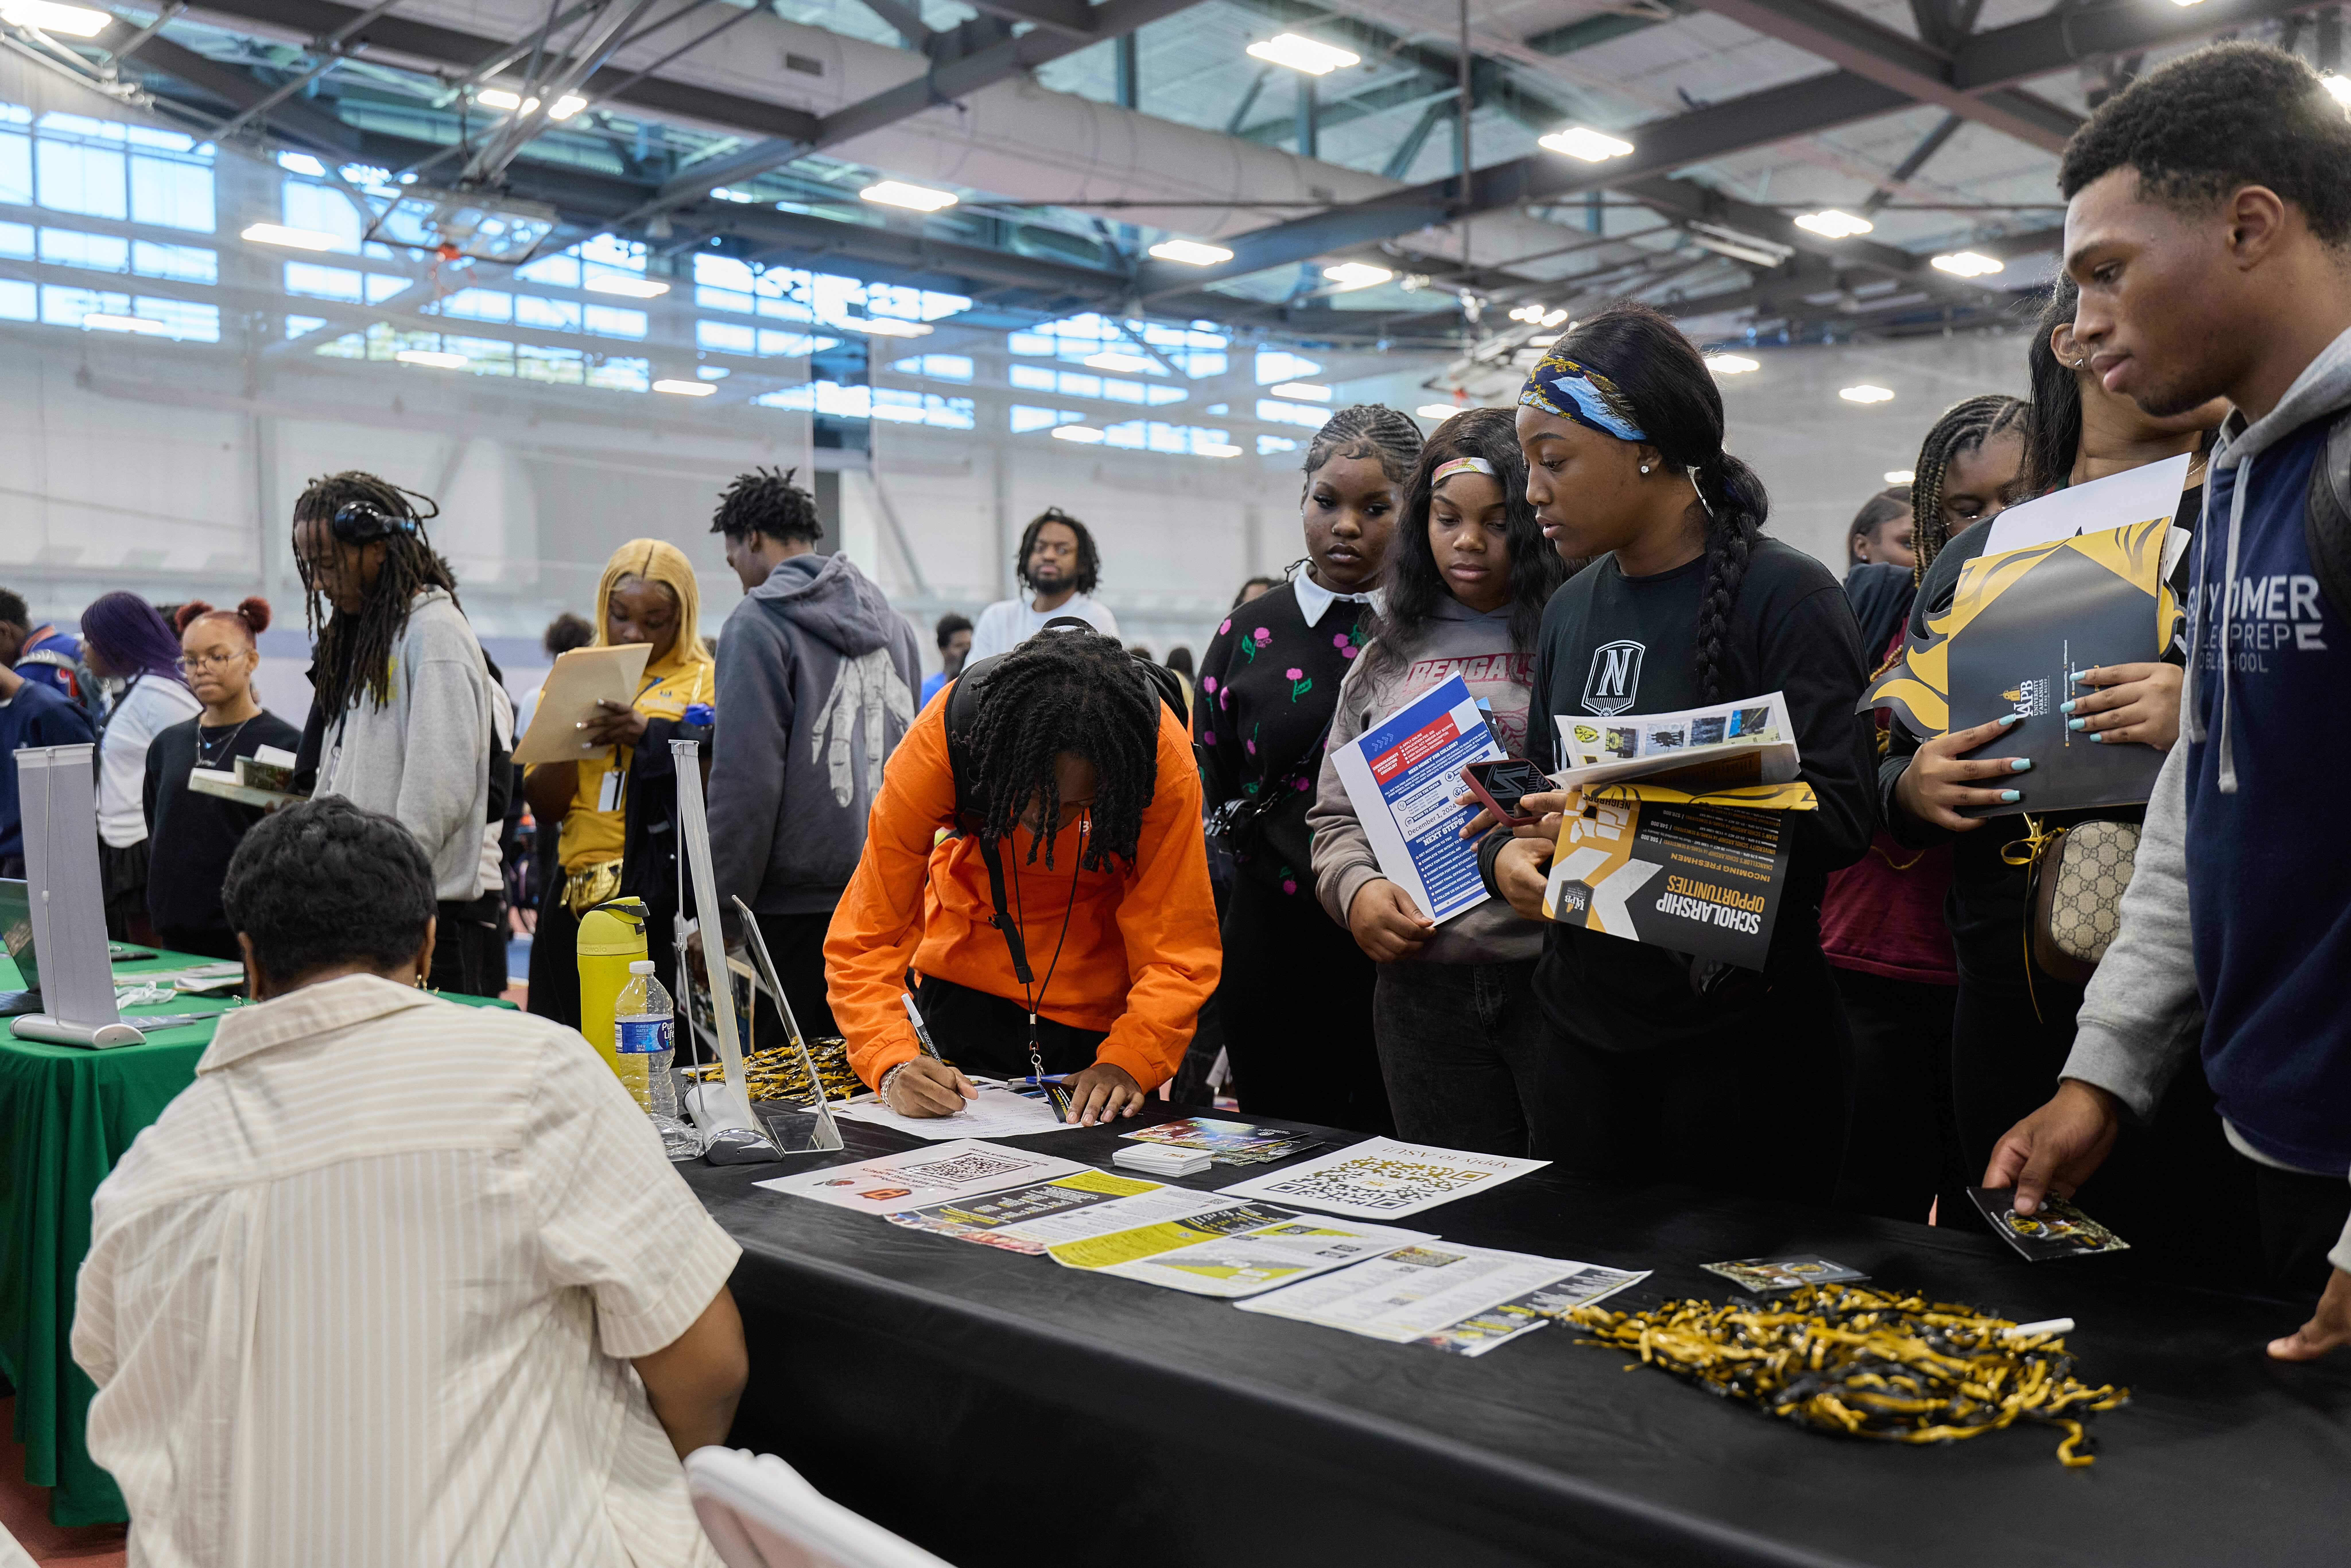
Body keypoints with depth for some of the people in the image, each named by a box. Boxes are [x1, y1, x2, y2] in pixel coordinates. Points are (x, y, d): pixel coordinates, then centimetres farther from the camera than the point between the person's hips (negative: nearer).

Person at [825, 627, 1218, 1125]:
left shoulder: (1166, 761, -31)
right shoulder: (944, 739, -31)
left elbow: (1176, 952, -26)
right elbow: (867, 939, -27)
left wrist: (1127, 1062, -41)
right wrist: (893, 1065, -42)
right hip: (970, 978, 1)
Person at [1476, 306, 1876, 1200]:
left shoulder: (1787, 597, -9)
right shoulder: (1572, 609, 11)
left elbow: (1839, 815, -18)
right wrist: (1505, 854, -6)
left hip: (1740, 1032, -6)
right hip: (1586, 1020, 6)